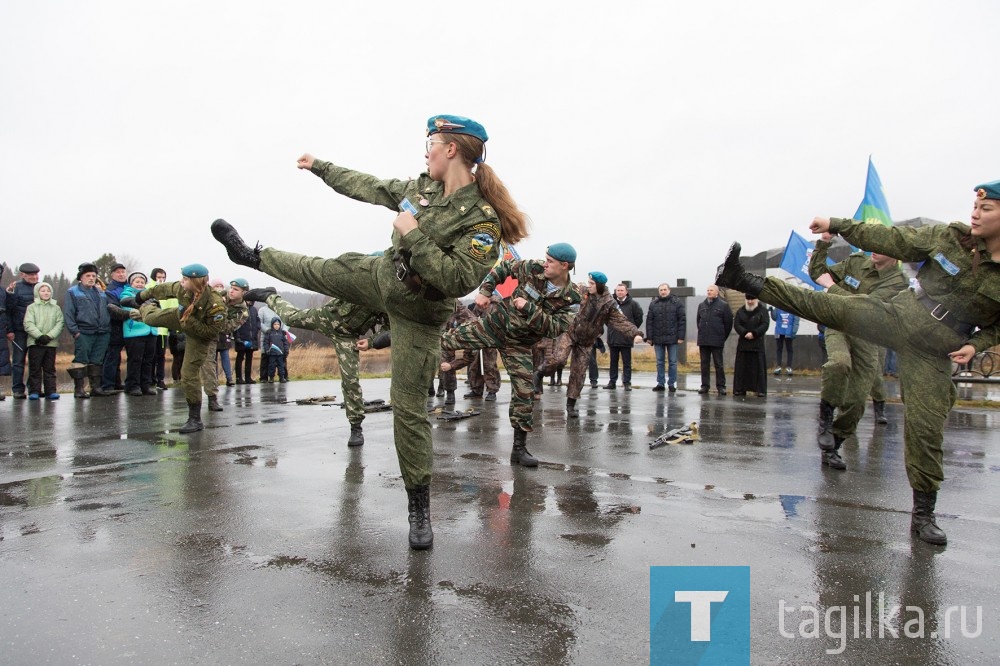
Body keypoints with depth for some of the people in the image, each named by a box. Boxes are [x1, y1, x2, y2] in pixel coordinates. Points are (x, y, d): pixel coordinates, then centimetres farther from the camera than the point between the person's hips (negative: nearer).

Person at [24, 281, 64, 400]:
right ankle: (34, 391, 5)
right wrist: (39, 336, -16)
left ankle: (51, 391, 6)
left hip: (51, 342, 2)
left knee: (50, 369, 4)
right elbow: (28, 324, -4)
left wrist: (49, 336, -12)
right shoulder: (32, 307, 6)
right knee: (35, 368, 0)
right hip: (35, 342, -1)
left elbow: (59, 324, 2)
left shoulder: (56, 308, 12)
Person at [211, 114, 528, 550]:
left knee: (408, 406, -4)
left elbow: (458, 281, -34)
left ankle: (419, 504, 11)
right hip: (382, 277, 7)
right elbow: (370, 187, 12)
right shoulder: (422, 186, -3)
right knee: (317, 271, 22)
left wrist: (413, 235, -31)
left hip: (418, 313, -6)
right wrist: (320, 167, 22)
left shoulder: (482, 218, -25)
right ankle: (252, 256, 54)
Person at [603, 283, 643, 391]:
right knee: (613, 362, 10)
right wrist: (611, 326, 9)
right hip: (613, 338, 2)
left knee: (627, 362, 4)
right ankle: (612, 382, 16)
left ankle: (627, 382, 10)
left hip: (626, 338, -2)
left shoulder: (632, 304, -3)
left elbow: (639, 318, 6)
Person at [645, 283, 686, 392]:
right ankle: (660, 383, 15)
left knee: (672, 362, 4)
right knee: (659, 362, 8)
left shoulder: (677, 303, 0)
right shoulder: (653, 304, 6)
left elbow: (682, 320, -3)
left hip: (672, 338, -2)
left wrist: (681, 336, -9)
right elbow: (649, 321, 5)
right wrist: (649, 337, 0)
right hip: (658, 338, 2)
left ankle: (671, 384, 11)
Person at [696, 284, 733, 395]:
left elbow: (728, 322, -1)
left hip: (717, 341, -4)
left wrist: (723, 337, 1)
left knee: (718, 364, 1)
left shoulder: (723, 305, -2)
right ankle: (704, 385, 13)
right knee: (704, 364, 7)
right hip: (703, 340, 4)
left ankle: (721, 386, 6)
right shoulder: (701, 305, 12)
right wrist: (702, 333, 14)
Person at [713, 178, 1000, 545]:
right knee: (824, 305, -15)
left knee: (926, 427, -1)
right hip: (900, 317, 2)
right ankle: (744, 280, -11)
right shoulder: (950, 237, -1)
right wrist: (837, 225, 2)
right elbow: (892, 240, 4)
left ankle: (924, 513, 14)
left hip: (932, 352, -1)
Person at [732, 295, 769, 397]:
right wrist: (745, 333, -14)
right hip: (743, 343, 3)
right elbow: (736, 324, 1)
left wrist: (753, 333, -18)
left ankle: (761, 390, 0)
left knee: (759, 367, -3)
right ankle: (740, 389, 8)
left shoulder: (762, 311, 3)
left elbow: (765, 325, -7)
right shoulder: (740, 311, 10)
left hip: (757, 343, -3)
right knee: (741, 367, 3)